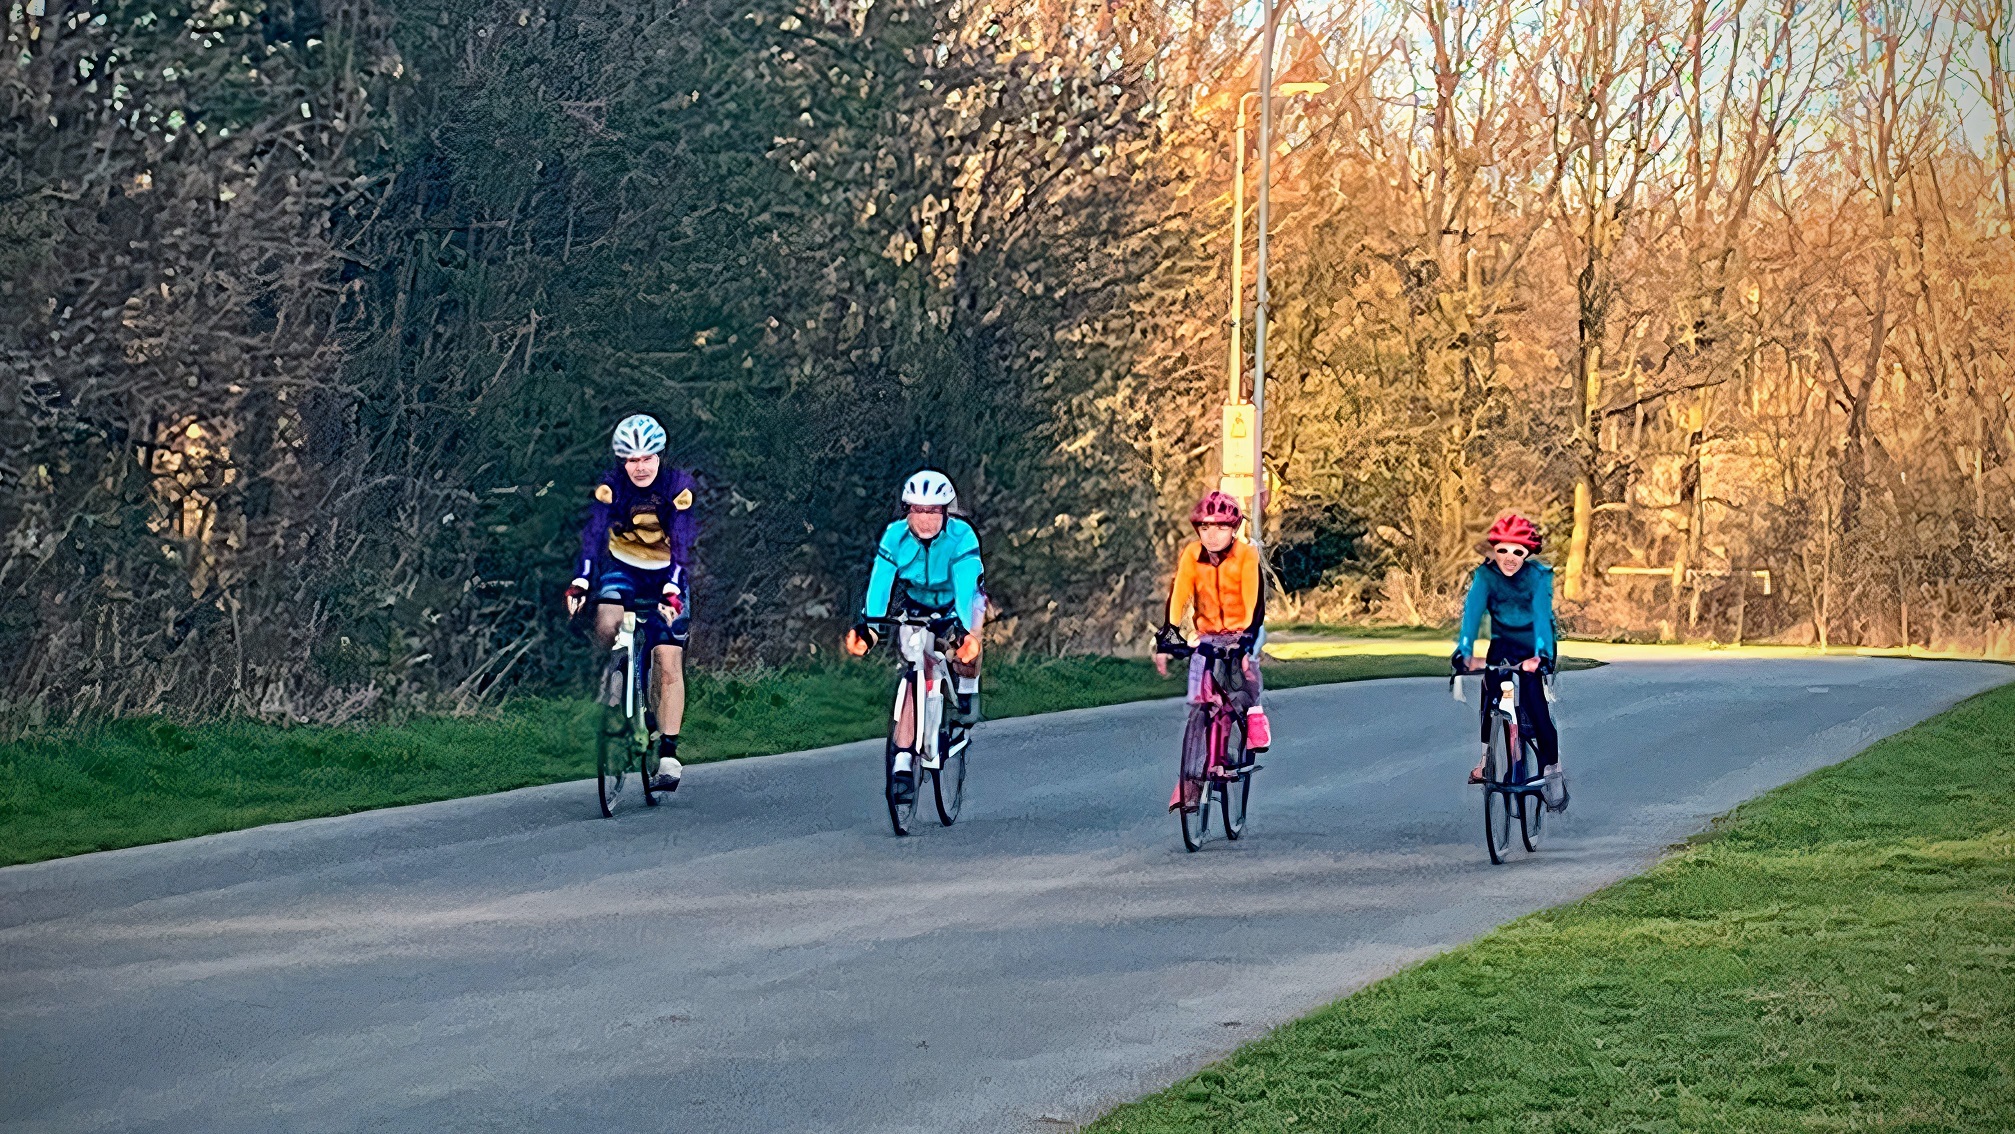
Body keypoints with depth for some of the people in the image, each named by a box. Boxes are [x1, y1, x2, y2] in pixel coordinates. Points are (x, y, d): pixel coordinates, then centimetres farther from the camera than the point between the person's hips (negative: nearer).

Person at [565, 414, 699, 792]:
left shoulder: (678, 485, -20)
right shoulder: (611, 486, -17)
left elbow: (681, 544, -26)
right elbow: (593, 535, -25)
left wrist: (671, 591, -39)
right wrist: (580, 583, -39)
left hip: (666, 574, -1)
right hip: (623, 567, 1)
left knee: (669, 664, -9)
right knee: (606, 626, -31)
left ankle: (668, 756, -7)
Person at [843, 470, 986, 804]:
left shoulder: (962, 536, -31)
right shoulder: (895, 536, -24)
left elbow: (965, 586, -42)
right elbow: (879, 583, -32)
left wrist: (963, 629, -58)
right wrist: (867, 625, -48)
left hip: (960, 601, -2)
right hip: (917, 605, 2)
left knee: (966, 637, -35)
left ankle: (967, 690, -4)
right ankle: (903, 762, -10)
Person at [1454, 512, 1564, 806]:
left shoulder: (1538, 575, -22)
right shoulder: (1485, 574, -17)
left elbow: (1542, 614, -34)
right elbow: (1473, 611, -27)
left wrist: (1540, 655, -48)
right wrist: (1464, 652, -42)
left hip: (1535, 645, -3)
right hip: (1504, 641, 3)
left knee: (1532, 693, -22)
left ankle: (1551, 766, -12)